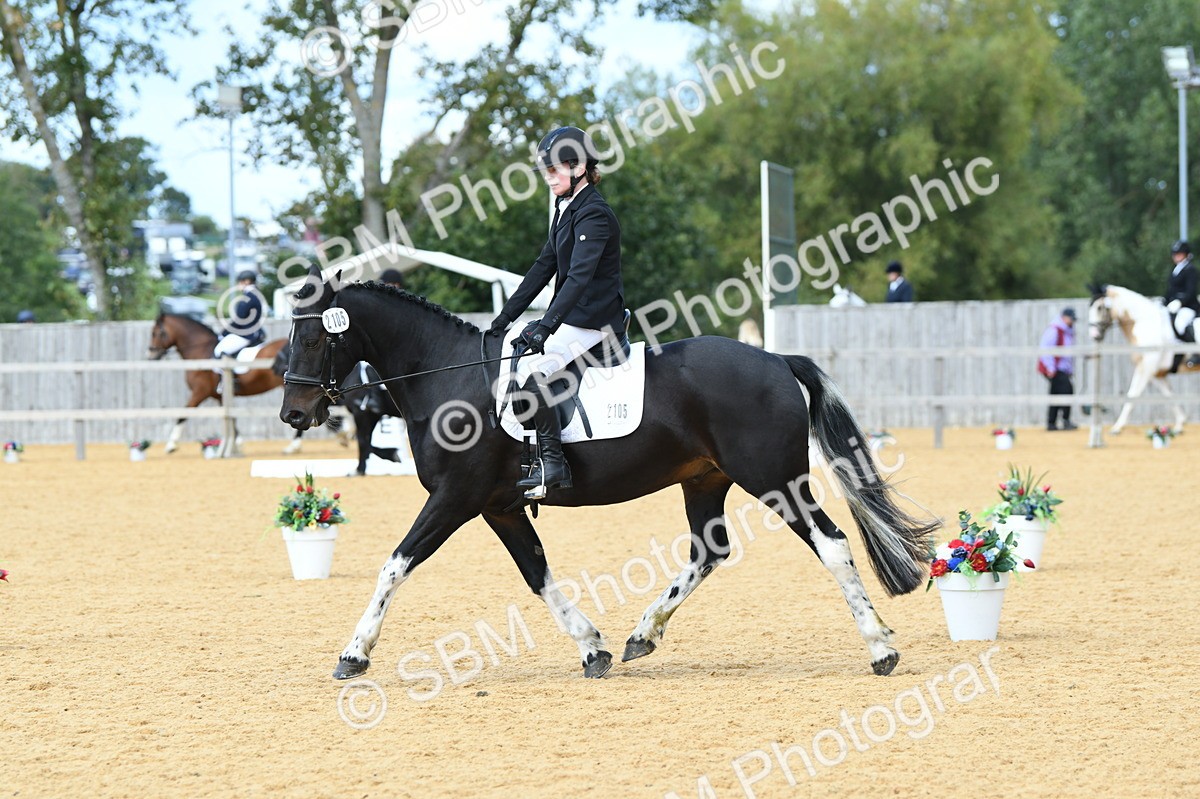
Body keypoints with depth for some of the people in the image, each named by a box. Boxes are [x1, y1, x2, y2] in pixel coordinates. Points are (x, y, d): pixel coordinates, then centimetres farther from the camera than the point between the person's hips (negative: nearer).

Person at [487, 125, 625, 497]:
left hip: (593, 322, -11)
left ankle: (552, 462, -24)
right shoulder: (566, 210, 14)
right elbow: (543, 268, 18)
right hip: (572, 318, 11)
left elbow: (579, 276, -28)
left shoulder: (593, 215, -17)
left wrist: (546, 326, -36)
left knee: (530, 368, -26)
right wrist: (504, 318, 14)